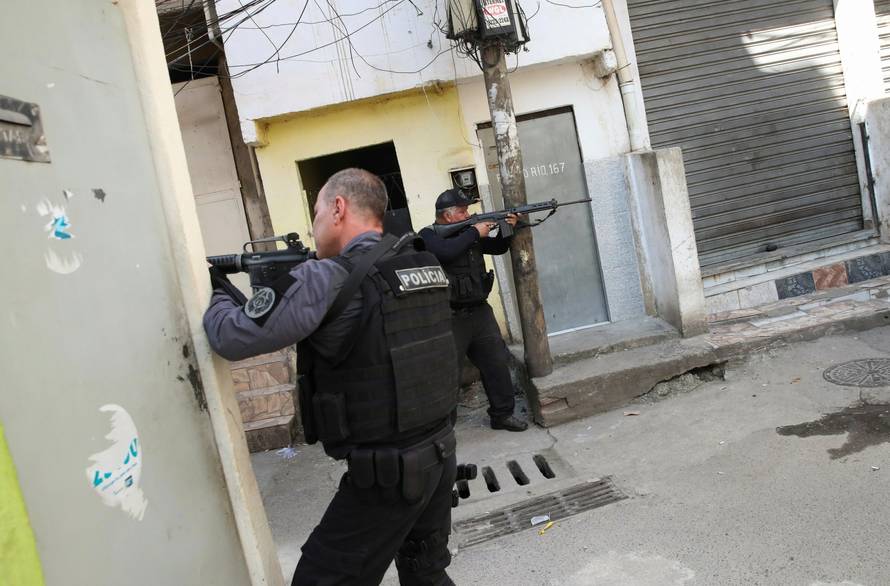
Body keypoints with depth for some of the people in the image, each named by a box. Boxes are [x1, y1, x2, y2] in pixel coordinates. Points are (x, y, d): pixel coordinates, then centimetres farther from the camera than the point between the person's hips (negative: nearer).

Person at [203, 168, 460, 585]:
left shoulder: (329, 279, -19)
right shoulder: (424, 264, 3)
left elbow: (234, 338, -14)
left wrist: (214, 294, 7)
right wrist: (283, 287, 12)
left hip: (385, 473, -7)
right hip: (440, 453, 8)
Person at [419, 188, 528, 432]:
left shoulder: (468, 233, 12)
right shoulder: (428, 235, -8)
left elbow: (498, 248, 20)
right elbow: (445, 251, -29)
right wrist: (474, 233, -17)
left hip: (479, 312, 7)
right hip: (450, 318, -6)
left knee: (496, 362, 10)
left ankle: (502, 414, 25)